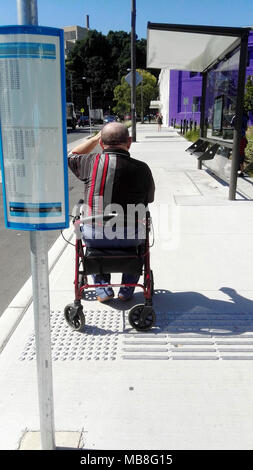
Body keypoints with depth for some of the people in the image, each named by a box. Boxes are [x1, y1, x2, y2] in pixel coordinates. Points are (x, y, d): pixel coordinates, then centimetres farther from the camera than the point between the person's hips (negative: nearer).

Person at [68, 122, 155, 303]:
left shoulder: (92, 162, -8)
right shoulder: (142, 168, -7)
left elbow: (71, 156, 16)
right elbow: (150, 199, 10)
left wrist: (96, 138, 19)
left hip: (95, 236, 0)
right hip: (130, 238, 0)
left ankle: (103, 289, 32)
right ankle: (127, 289, 35)